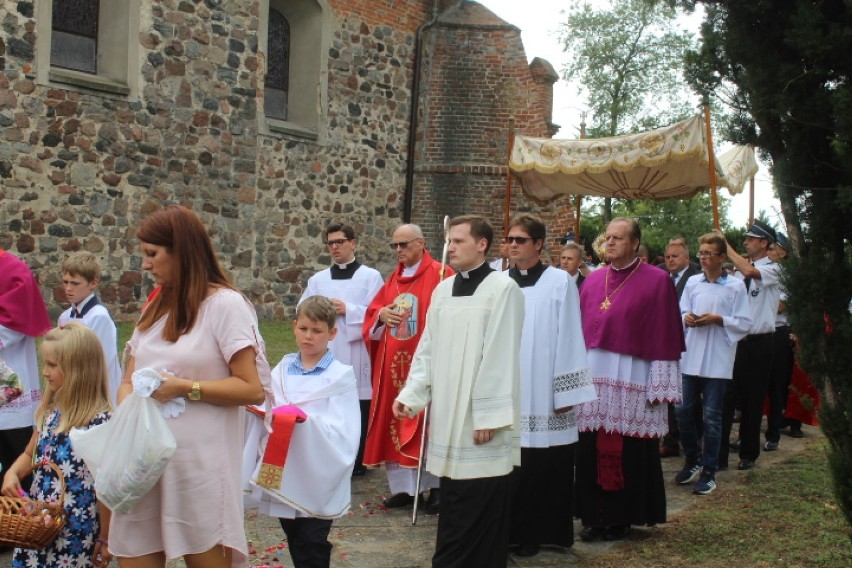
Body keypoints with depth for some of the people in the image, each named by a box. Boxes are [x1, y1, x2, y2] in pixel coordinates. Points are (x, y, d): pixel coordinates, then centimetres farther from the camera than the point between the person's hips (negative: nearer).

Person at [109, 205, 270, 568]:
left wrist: (184, 387, -15)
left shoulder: (225, 304, -8)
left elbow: (253, 389, -12)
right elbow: (129, 381, 12)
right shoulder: (156, 308, 14)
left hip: (200, 465, -6)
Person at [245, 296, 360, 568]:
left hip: (318, 480, -4)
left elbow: (342, 434, -15)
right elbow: (263, 417, 4)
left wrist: (306, 419, -27)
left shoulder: (341, 376, -5)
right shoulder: (281, 371, 7)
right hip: (283, 477, 4)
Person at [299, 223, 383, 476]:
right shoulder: (318, 279, 15)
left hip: (356, 355, -3)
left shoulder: (370, 277, 4)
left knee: (357, 408, -1)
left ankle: (356, 461, 11)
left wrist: (348, 310, -13)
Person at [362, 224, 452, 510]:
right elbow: (374, 309, 17)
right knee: (395, 420, 8)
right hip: (394, 363, 7)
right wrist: (381, 314, -4)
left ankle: (437, 486, 12)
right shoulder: (394, 278, 15)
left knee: (427, 421, 0)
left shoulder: (440, 275, -6)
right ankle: (403, 486, 16)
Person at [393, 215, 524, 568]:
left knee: (482, 509, -1)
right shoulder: (443, 290, 11)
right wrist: (410, 394, 3)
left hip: (480, 418, -6)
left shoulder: (503, 289, -9)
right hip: (448, 414, 6)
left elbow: (500, 356, -13)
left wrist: (489, 415, -16)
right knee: (454, 508, 11)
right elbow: (428, 349, 13)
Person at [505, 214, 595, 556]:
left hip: (542, 393, -3)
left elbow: (569, 338, -4)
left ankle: (535, 534, 14)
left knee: (541, 467, 1)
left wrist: (565, 391, -7)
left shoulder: (560, 282, -2)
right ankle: (510, 530, 17)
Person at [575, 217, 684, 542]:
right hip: (592, 377, 4)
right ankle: (594, 515, 17)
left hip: (632, 380, -4)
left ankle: (621, 518, 15)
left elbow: (664, 337, -6)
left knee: (628, 452, 2)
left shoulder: (657, 281, -4)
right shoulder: (593, 281, 11)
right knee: (591, 450, 5)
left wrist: (659, 387, -10)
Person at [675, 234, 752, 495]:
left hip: (717, 360, -4)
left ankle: (708, 472, 13)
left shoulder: (735, 286, -4)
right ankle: (693, 460, 28)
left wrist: (718, 319, -17)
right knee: (683, 410, 7)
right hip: (690, 356, 4)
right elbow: (681, 312, 11)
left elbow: (744, 324, -5)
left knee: (711, 417, 2)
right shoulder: (692, 282, 6)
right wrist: (686, 318, -10)